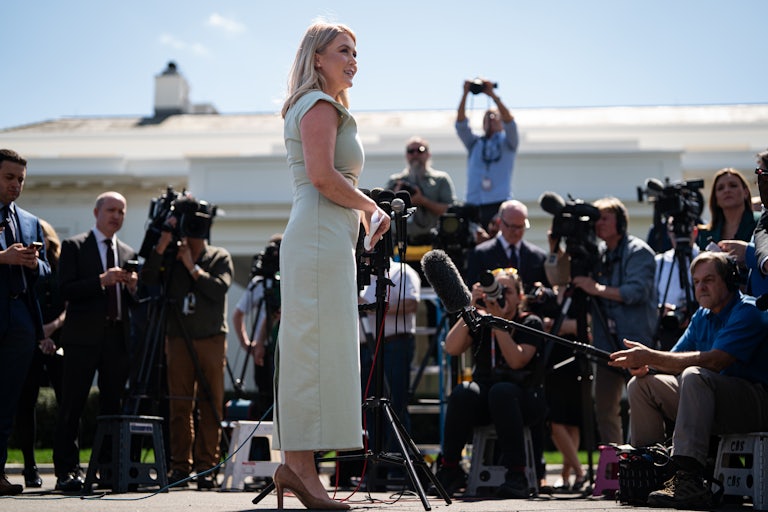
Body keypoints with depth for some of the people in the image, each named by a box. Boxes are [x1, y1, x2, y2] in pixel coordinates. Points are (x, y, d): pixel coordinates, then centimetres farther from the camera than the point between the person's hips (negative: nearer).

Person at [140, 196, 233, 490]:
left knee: (210, 406, -1)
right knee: (179, 405, 0)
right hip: (178, 339, 1)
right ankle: (180, 466, 4)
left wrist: (192, 267, -9)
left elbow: (219, 289, -10)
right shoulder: (171, 258, 8)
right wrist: (161, 247, -15)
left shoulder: (220, 258, 6)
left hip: (211, 340, -1)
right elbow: (147, 279, -8)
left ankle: (206, 466, 1)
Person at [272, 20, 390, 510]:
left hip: (330, 240, 10)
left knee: (312, 353, 6)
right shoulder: (320, 106, -5)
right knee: (316, 348, -13)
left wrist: (364, 213, 11)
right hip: (321, 236, -10)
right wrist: (370, 206, -6)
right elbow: (322, 176, -18)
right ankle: (300, 465, -15)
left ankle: (296, 465, 6)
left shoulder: (324, 107, 26)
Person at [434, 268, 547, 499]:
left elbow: (517, 360, -18)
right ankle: (450, 469, -23)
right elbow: (451, 348, -9)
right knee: (463, 392, -31)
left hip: (522, 399, -2)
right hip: (484, 402, 3)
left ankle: (516, 474, -38)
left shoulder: (530, 323, 0)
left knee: (502, 390, -37)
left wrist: (498, 320, -19)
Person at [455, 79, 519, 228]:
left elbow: (510, 122, -4)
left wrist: (493, 95, -11)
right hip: (474, 203, 3)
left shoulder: (506, 142, 14)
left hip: (499, 203, -3)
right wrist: (465, 94, -2)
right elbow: (461, 123, 9)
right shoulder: (475, 143, 21)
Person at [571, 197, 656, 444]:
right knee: (604, 408, 8)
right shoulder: (598, 253, 16)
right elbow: (567, 281, 20)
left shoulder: (638, 251, -5)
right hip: (607, 343, 7)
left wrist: (597, 289, -15)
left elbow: (637, 291, -17)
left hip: (635, 341, -7)